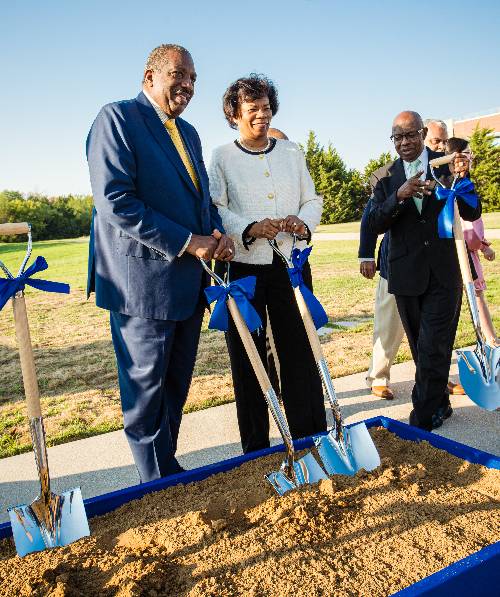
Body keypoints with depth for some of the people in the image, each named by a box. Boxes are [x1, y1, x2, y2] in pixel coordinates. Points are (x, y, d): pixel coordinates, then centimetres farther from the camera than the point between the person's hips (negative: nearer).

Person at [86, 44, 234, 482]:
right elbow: (114, 203, -18)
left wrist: (217, 234, -1)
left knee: (176, 388, 16)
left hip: (188, 282, 8)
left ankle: (168, 470, 33)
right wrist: (187, 242, -19)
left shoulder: (188, 133, 18)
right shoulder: (117, 118, -7)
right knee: (146, 392, 5)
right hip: (143, 282, -8)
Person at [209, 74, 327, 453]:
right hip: (243, 268, -2)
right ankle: (255, 449, 18)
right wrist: (251, 229, -23)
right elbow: (216, 209, -5)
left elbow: (313, 201, 14)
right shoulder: (222, 157, 5)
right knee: (248, 359, 4)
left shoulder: (292, 152, 15)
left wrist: (303, 222, -9)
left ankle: (312, 439, 20)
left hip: (291, 265, 3)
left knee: (301, 351, 6)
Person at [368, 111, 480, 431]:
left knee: (432, 348, -7)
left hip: (442, 274, -2)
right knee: (422, 349, 14)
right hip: (406, 275, 2)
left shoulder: (446, 164, 0)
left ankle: (423, 420, 5)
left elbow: (472, 214, -3)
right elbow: (375, 224, -7)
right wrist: (400, 195, -23)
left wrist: (462, 177, -20)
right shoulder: (385, 176, 4)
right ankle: (440, 405, 33)